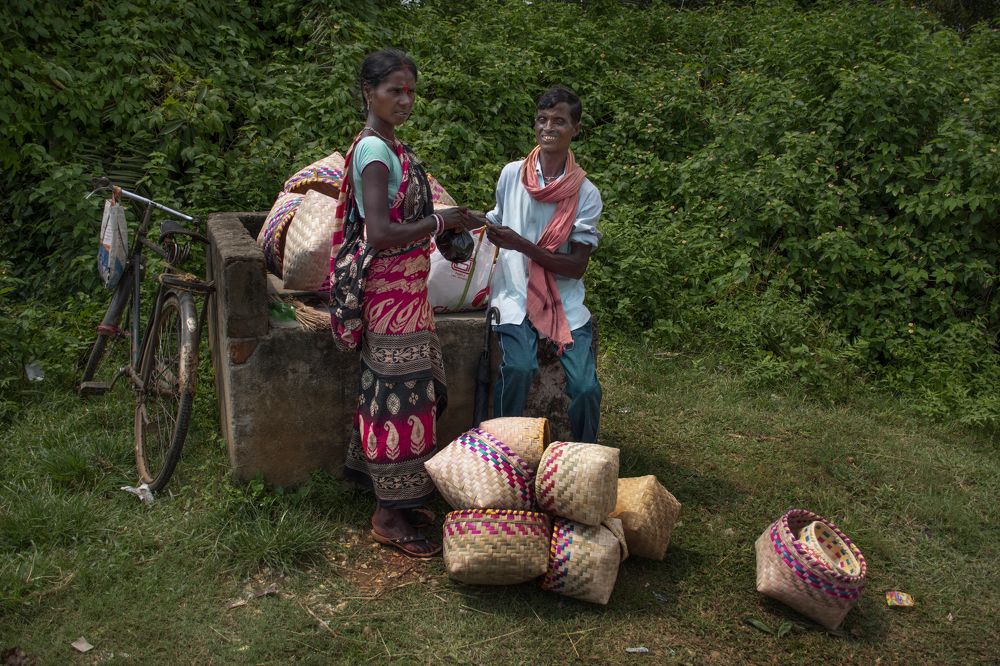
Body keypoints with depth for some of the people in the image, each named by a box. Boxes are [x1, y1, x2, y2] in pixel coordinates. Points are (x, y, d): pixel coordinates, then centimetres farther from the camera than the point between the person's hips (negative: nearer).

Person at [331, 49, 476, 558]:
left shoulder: (386, 146, 14)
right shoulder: (374, 150, -16)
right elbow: (380, 233, -24)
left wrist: (441, 224, 11)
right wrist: (441, 221, -16)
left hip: (403, 288, 10)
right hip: (390, 290, -10)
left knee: (399, 391, 15)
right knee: (400, 394, -4)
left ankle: (394, 501, 29)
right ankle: (389, 516, 9)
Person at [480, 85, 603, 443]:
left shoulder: (586, 193, -3)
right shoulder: (512, 174, 3)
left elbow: (577, 266, -9)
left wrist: (520, 244, -19)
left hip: (565, 301, 0)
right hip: (515, 295, 0)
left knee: (585, 387, -16)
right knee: (518, 368, -27)